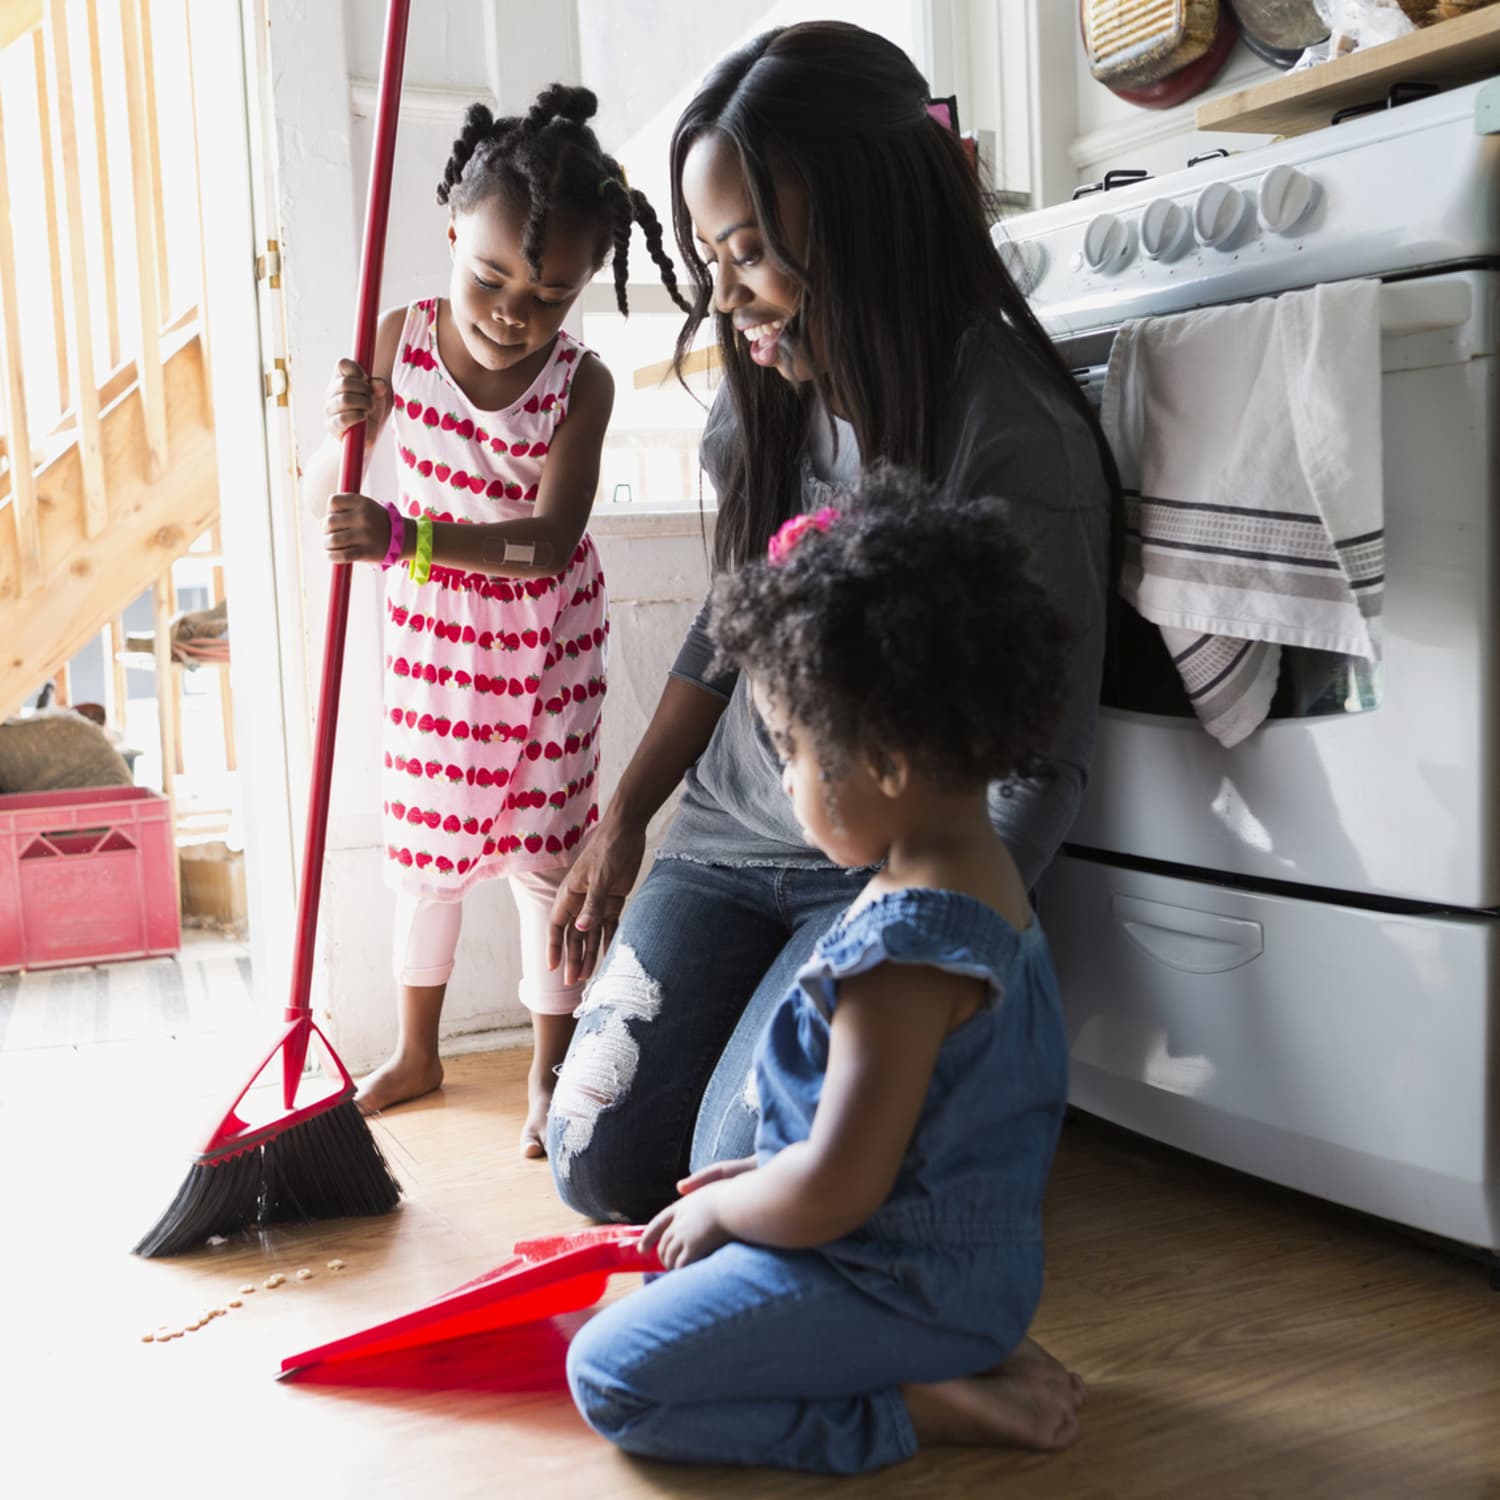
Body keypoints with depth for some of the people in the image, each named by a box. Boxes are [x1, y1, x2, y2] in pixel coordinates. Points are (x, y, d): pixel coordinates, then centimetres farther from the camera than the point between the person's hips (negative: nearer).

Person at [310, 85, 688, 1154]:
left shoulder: (580, 382, -19)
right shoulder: (403, 338, -10)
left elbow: (550, 541, -28)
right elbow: (331, 491, -5)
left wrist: (408, 538, -39)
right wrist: (346, 429, -28)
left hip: (542, 643, -3)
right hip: (430, 634, 3)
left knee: (547, 851, 3)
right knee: (423, 838, 14)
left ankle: (551, 1074, 21)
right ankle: (417, 1054, 33)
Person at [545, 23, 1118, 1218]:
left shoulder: (1015, 440, -22)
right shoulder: (766, 400, -2)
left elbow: (1039, 767, -18)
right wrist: (622, 823, 12)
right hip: (728, 838, 6)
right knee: (603, 1166, 1)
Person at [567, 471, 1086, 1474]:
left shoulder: (906, 948, -29)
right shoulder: (984, 875, 4)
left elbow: (835, 1192, -27)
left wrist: (721, 1207, -7)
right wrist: (770, 1175, 13)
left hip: (902, 1279, -10)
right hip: (973, 1255, 10)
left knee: (609, 1377, -6)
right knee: (681, 1272, 25)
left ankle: (927, 1409, -8)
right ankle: (973, 1355, 10)